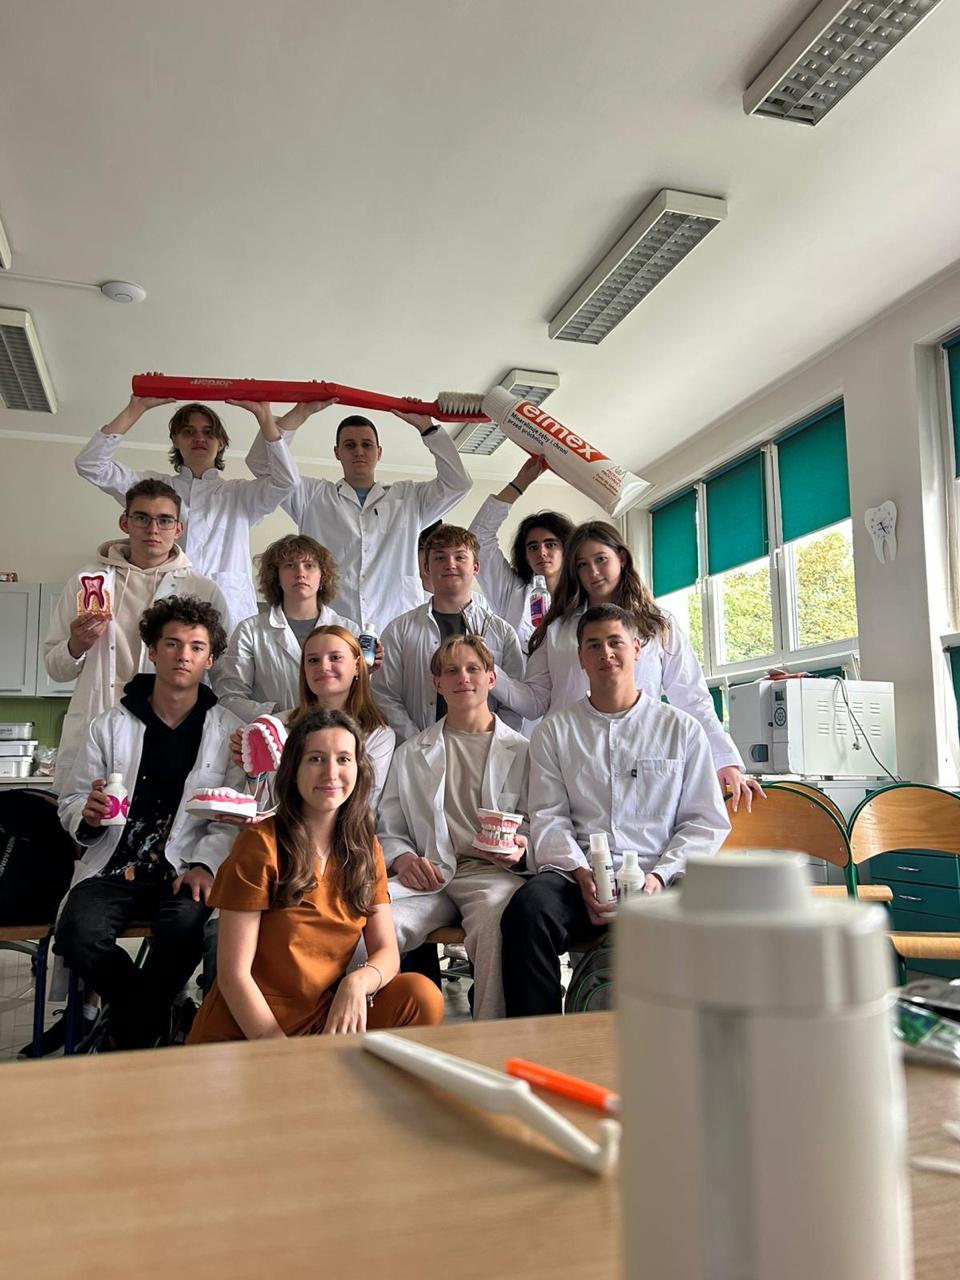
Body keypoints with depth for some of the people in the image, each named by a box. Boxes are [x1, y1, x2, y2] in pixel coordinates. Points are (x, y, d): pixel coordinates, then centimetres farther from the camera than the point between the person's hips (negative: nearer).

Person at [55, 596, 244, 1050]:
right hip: (112, 867, 2)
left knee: (184, 927, -32)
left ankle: (130, 1038, -4)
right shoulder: (109, 727, 10)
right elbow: (70, 803, 12)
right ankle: (155, 1018, 2)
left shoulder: (229, 733, 6)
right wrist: (87, 815, -11)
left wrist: (204, 865, -15)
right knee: (78, 934, -27)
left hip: (183, 872, -1)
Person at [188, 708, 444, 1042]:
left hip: (325, 1023, 6)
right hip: (246, 1036, -5)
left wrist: (357, 983, -21)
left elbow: (386, 951, 1)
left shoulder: (366, 850, 6)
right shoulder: (261, 845, -11)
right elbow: (233, 973, -11)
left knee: (422, 996, -18)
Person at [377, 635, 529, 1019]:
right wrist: (402, 858, -1)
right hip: (429, 874, 2)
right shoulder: (411, 755, 25)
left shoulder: (520, 750, 19)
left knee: (496, 920, -39)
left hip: (491, 872, -1)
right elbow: (387, 829, 22)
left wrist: (521, 848, -9)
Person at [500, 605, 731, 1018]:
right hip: (578, 875, 1)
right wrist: (582, 874, -12)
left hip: (659, 877, 0)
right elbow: (548, 817, 7)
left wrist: (659, 875, -8)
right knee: (528, 908, -33)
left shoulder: (682, 729, 14)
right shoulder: (555, 731, 16)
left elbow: (707, 821, 9)